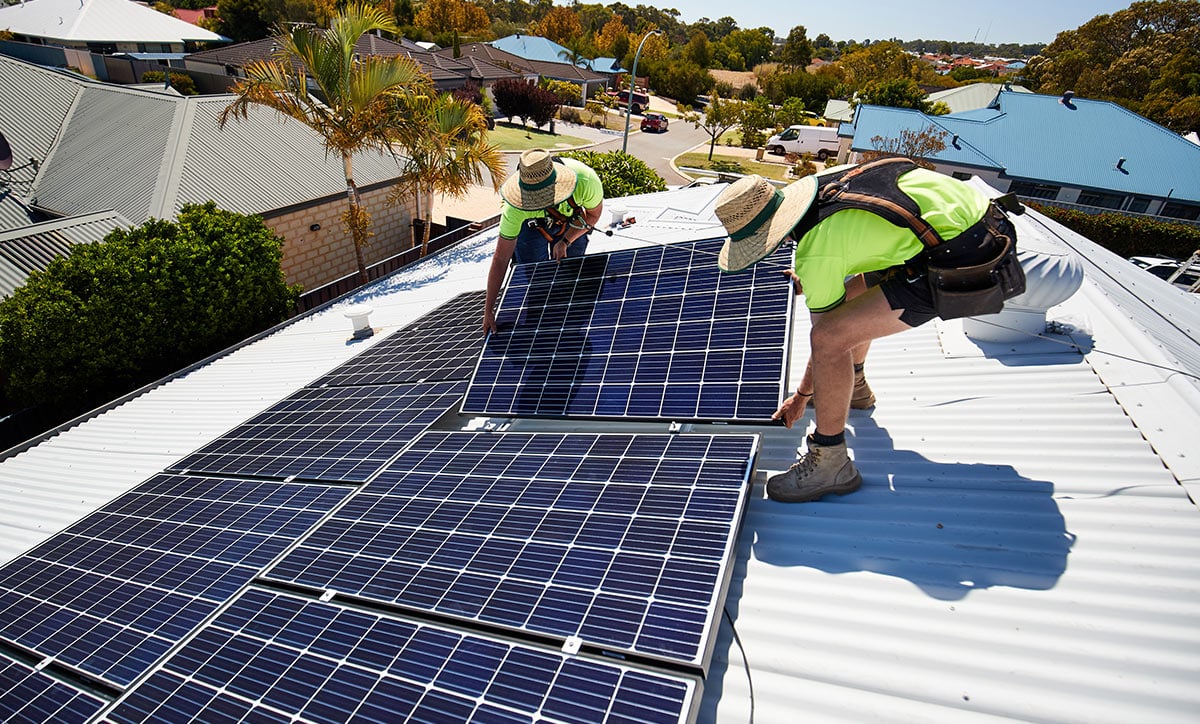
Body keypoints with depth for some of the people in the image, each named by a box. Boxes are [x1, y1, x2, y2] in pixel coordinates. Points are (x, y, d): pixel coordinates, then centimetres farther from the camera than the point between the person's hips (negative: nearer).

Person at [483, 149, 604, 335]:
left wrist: (565, 242, -27)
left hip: (572, 221, 2)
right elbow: (500, 260, -36)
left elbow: (593, 214, -17)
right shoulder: (515, 208, -43)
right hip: (531, 224, -1)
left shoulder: (586, 181, -43)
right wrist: (488, 310, -34)